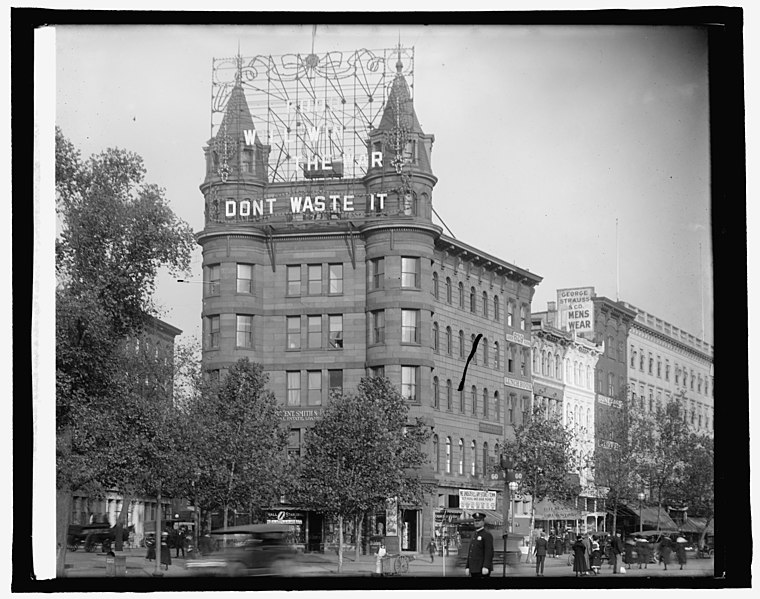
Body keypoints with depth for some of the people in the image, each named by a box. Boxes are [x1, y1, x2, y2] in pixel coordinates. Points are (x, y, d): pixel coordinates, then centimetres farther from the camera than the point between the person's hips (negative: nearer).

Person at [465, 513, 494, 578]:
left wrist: (486, 567, -24)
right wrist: (467, 567, 14)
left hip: (482, 569, -8)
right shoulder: (474, 534, 18)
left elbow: (489, 552, -15)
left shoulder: (487, 535, -7)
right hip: (474, 569, 8)